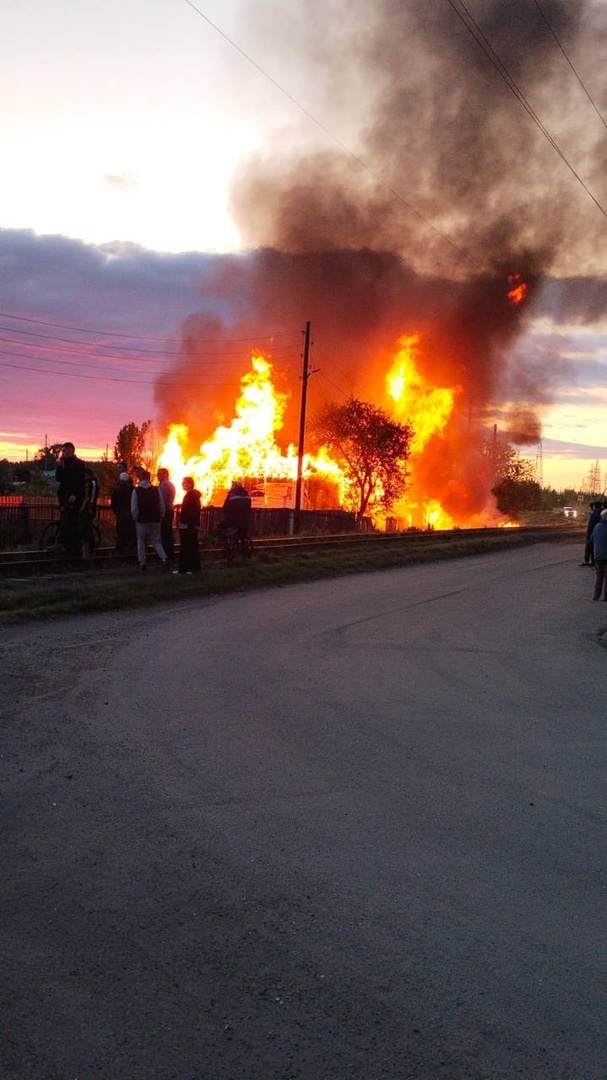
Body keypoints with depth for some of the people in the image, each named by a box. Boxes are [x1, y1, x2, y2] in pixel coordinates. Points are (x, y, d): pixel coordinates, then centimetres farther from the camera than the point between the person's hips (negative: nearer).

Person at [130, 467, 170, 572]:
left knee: (141, 542, 12)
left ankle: (142, 563, 12)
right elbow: (162, 506, -1)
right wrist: (160, 518, 10)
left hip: (142, 521, -2)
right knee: (156, 541, 11)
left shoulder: (136, 491, -8)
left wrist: (135, 519, 7)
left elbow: (134, 508, -7)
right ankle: (164, 559, -8)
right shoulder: (156, 490, -2)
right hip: (155, 520, 2)